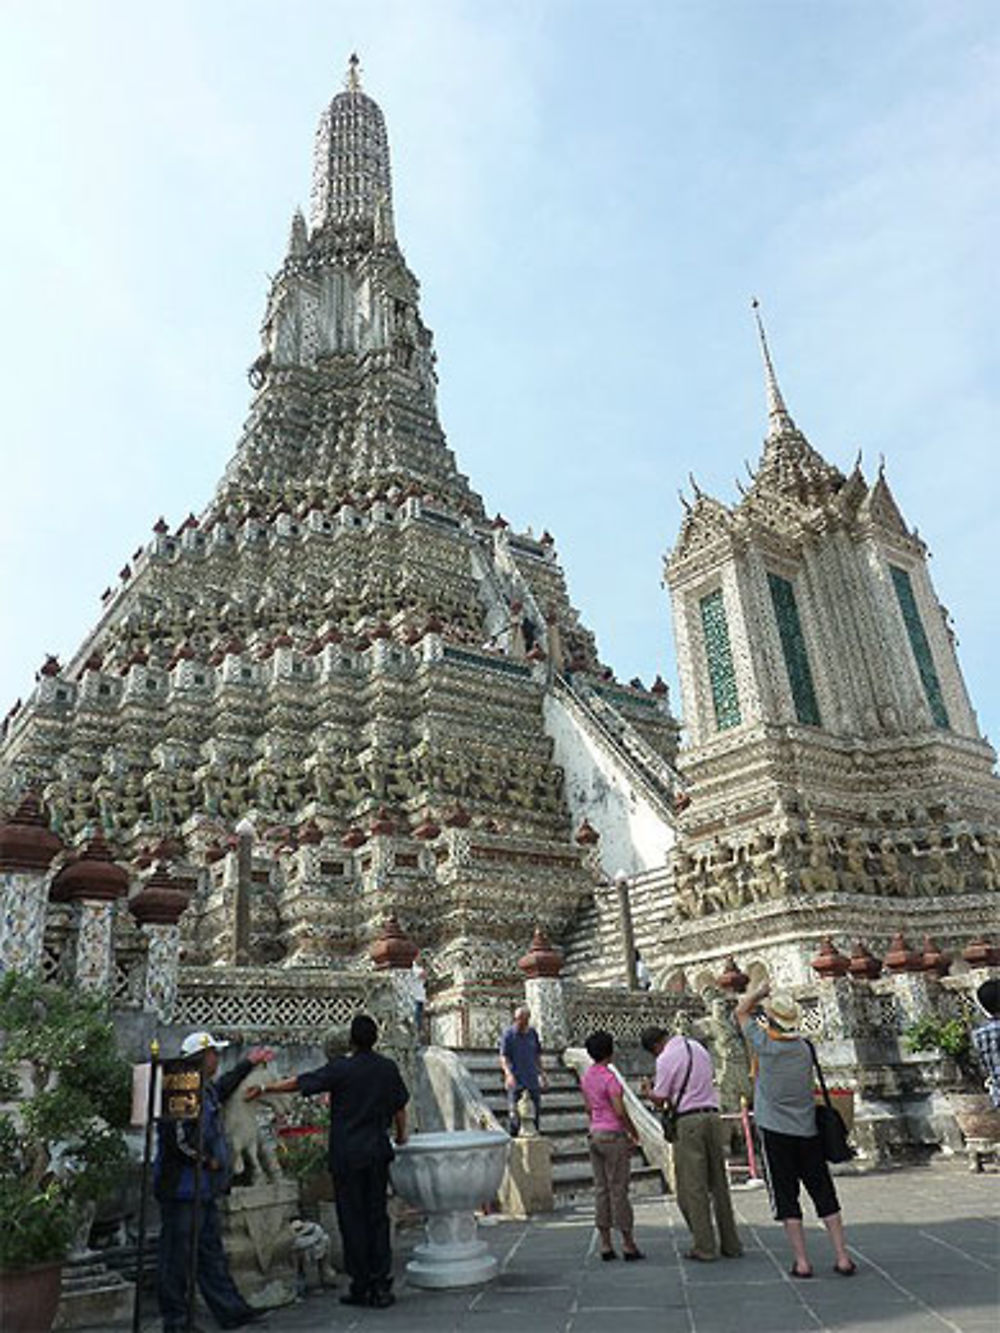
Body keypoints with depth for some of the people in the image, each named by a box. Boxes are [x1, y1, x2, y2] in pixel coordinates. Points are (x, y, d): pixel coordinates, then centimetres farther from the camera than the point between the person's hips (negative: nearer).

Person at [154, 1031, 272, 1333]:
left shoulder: (206, 1089, 12)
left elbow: (223, 1088, 35)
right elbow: (177, 1139, -26)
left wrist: (249, 1063, 42)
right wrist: (208, 1161, -15)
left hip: (203, 1189, 10)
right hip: (182, 1189, -10)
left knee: (212, 1252, 14)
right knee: (177, 1254, 2)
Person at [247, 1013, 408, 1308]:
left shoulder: (341, 1069, -13)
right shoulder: (388, 1068, 0)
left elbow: (298, 1083, -7)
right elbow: (400, 1107, 9)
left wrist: (264, 1088, 5)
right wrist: (401, 1134, 27)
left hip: (346, 1154, -4)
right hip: (377, 1152, 4)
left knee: (353, 1219, 6)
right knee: (377, 1216, 11)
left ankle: (361, 1286, 12)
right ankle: (382, 1286, 12)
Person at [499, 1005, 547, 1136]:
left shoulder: (533, 1033, 7)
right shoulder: (508, 1034, -7)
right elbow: (503, 1057, -10)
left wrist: (542, 1075, 18)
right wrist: (508, 1074, -26)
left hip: (533, 1080, 5)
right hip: (516, 1081, -5)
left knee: (535, 1112, 9)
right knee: (514, 1114, -5)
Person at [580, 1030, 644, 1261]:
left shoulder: (585, 1077, 6)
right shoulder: (610, 1078, -17)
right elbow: (620, 1112, -20)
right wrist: (634, 1133, -6)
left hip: (594, 1136, 7)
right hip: (614, 1136, -7)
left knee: (601, 1190, 10)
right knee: (619, 1190, 1)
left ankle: (605, 1245, 14)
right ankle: (628, 1245, 10)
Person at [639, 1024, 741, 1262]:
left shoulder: (666, 1059, -9)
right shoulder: (698, 1047, 13)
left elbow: (659, 1100, -7)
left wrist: (647, 1090, 14)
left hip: (688, 1120, -7)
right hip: (712, 1115, 7)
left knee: (692, 1187, 2)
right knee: (719, 1183, 14)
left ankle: (704, 1248, 4)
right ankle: (731, 1245, 19)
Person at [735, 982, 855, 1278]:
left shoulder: (766, 1045, -12)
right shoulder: (804, 1048, -2)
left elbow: (741, 1011, 1)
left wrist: (759, 991, 15)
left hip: (775, 1132, -4)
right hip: (808, 1131, 4)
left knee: (786, 1199, 4)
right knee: (824, 1195, 12)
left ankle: (801, 1262, 5)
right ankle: (842, 1258, 13)